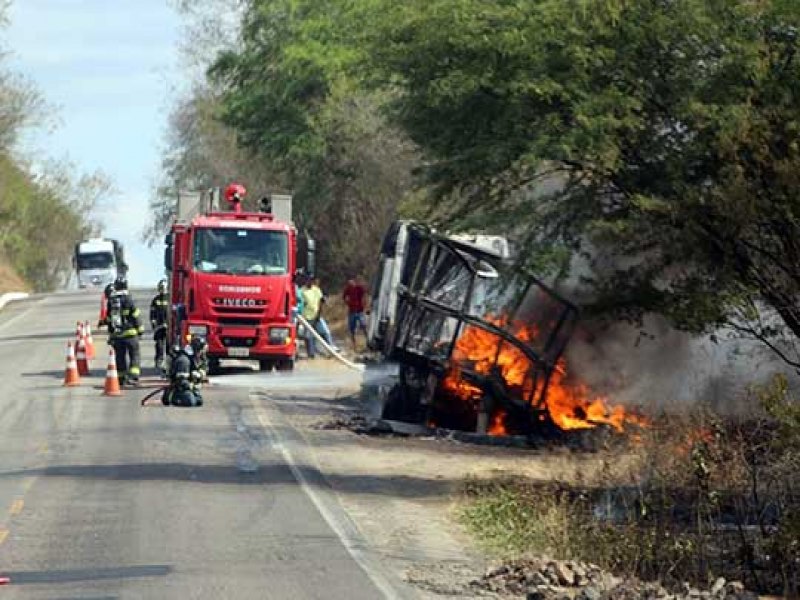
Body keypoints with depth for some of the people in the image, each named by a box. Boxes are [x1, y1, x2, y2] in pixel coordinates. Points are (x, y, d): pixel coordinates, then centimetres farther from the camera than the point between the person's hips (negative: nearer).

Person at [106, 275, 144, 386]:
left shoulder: (111, 301, 7)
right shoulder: (127, 299, -9)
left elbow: (108, 319, 13)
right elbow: (135, 316, -8)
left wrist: (110, 334, 20)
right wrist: (140, 329, 3)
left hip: (116, 334, 5)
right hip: (130, 332, -5)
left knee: (120, 357, 11)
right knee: (135, 356, -1)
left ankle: (121, 378, 13)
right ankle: (133, 376, -14)